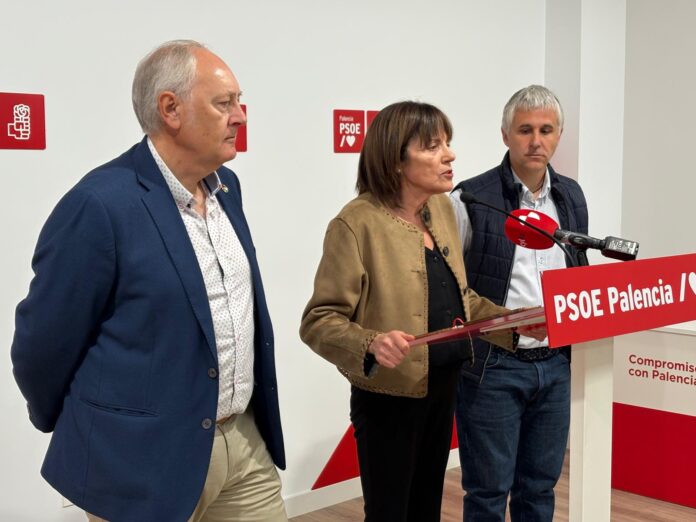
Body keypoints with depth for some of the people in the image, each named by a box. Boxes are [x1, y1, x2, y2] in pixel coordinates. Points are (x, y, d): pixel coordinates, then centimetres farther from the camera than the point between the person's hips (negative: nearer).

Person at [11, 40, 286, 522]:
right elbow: (45, 342, -11)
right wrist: (75, 426, 4)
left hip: (245, 439, 7)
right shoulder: (100, 204, -19)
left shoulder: (225, 186, 6)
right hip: (147, 460, -6)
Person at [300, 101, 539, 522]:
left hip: (444, 386, 7)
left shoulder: (442, 208, 5)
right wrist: (371, 343, -36)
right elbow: (319, 320, -19)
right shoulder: (358, 223, -18)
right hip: (389, 396, -7)